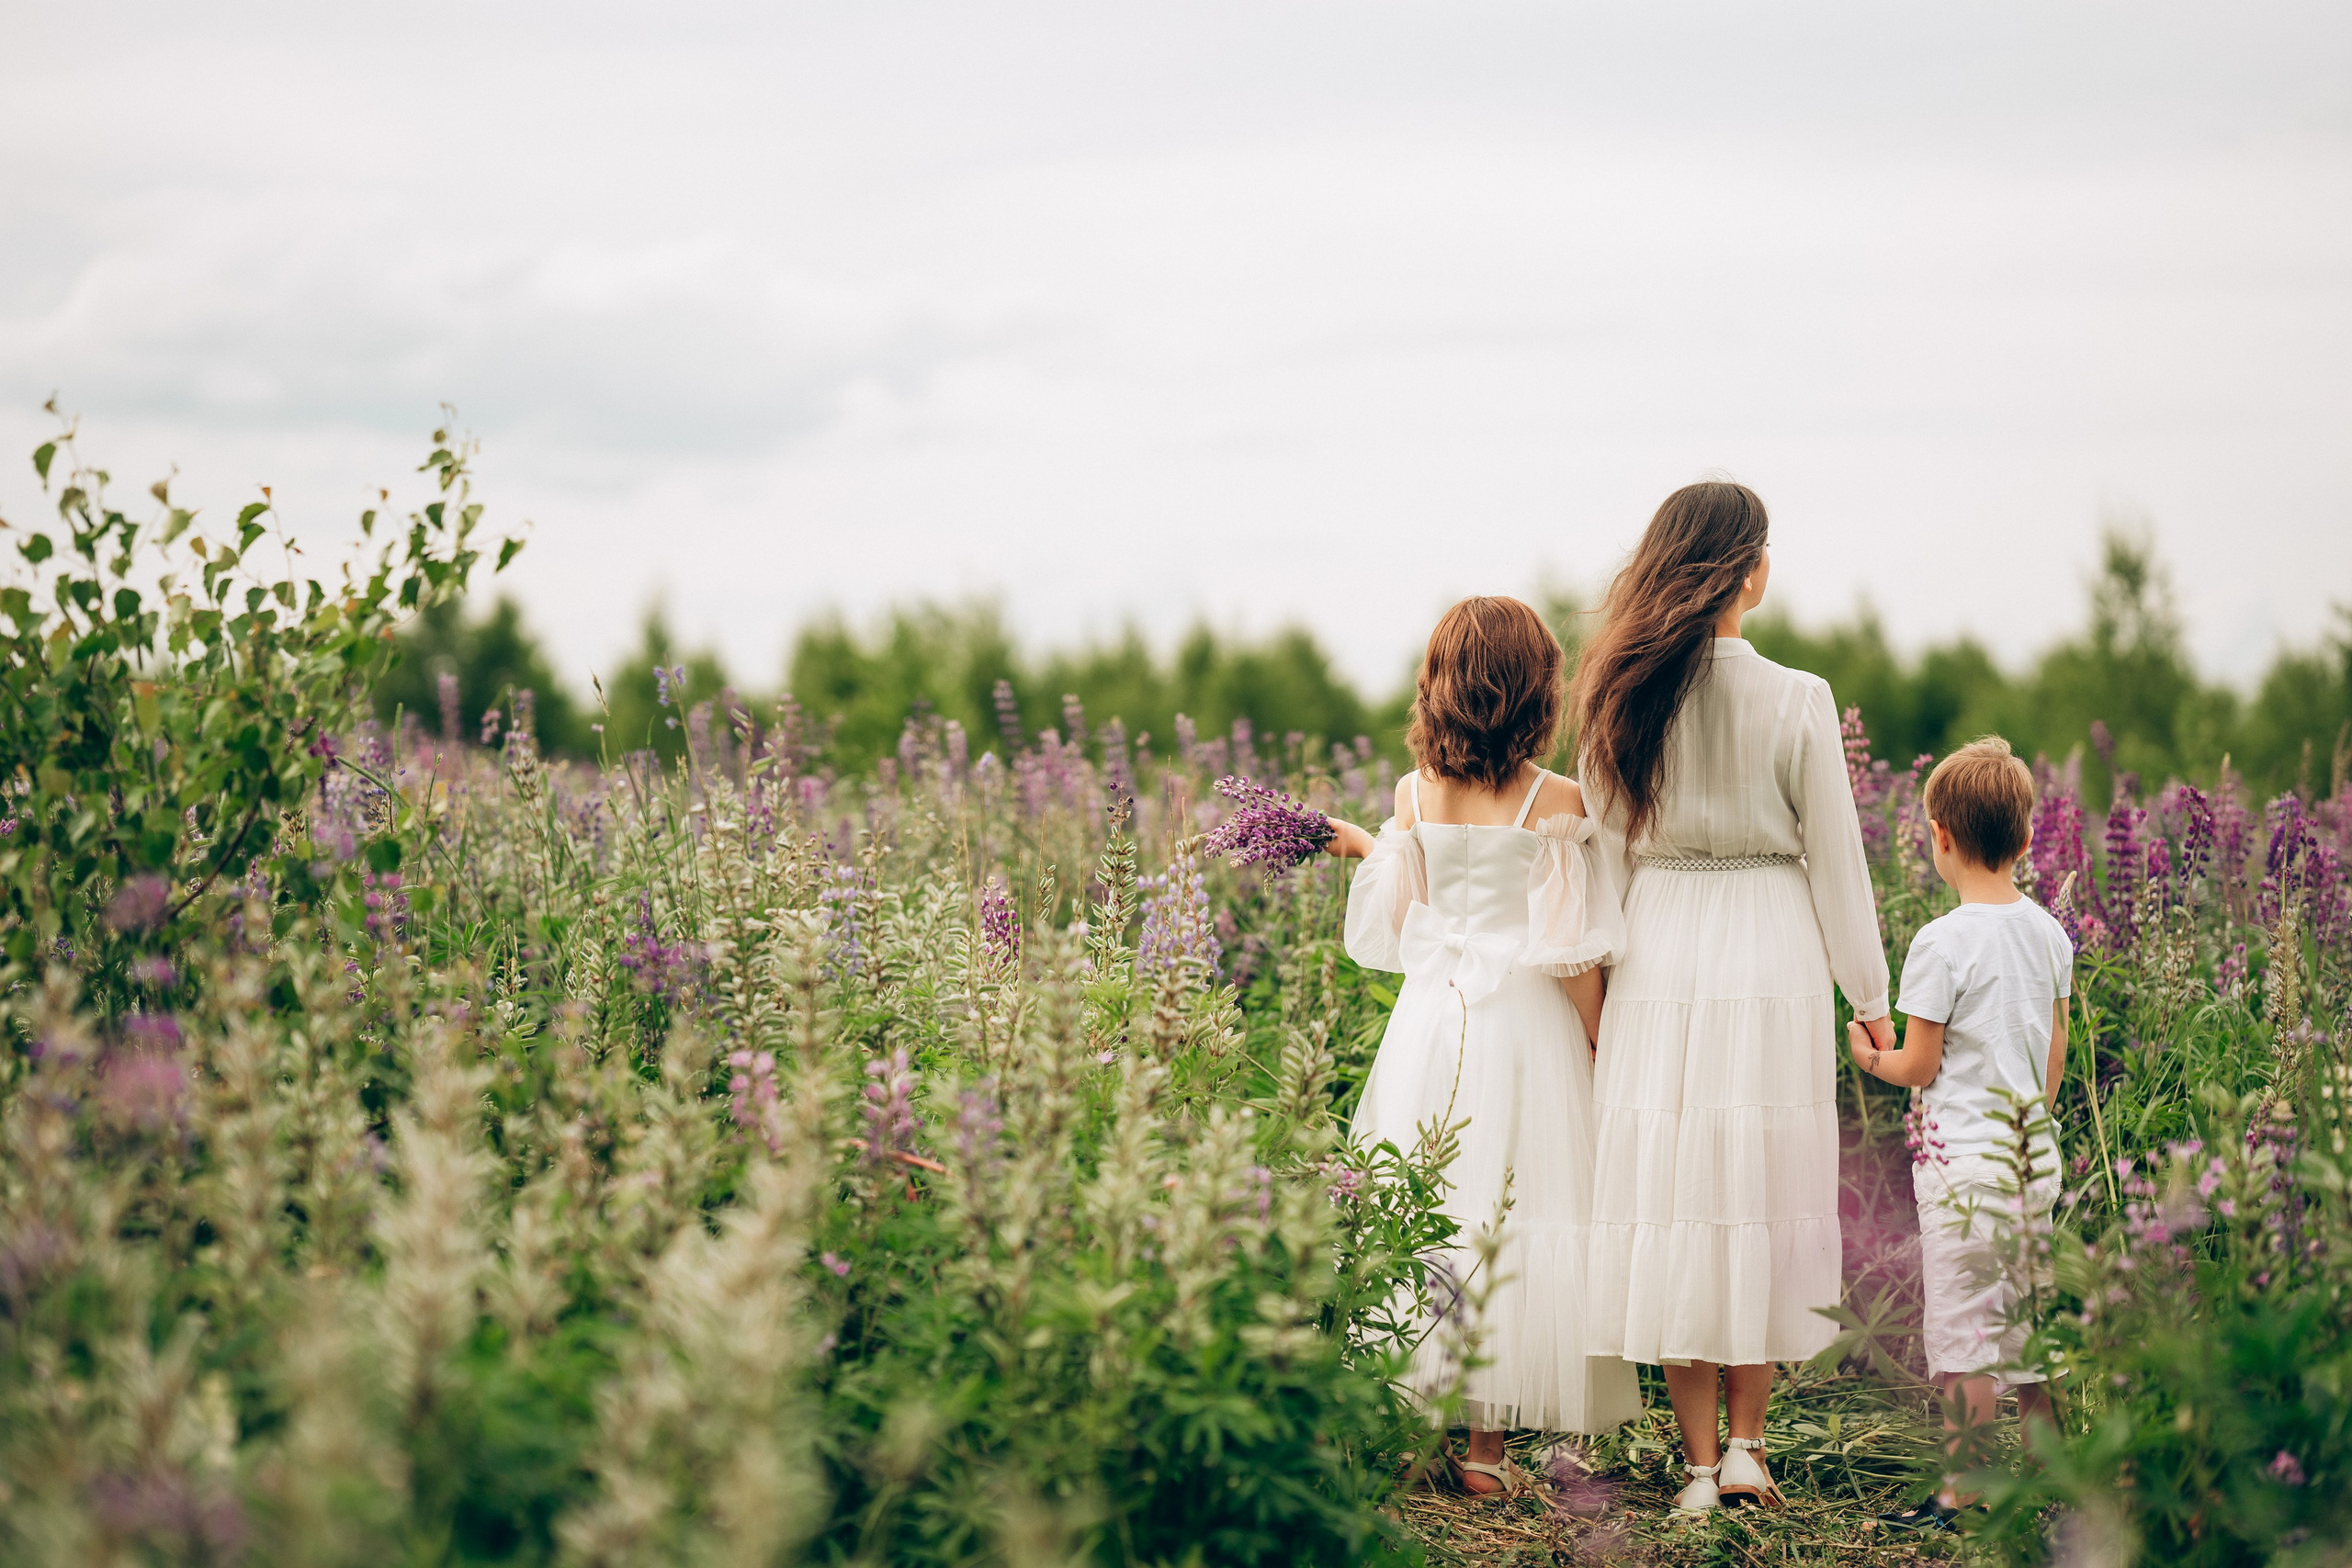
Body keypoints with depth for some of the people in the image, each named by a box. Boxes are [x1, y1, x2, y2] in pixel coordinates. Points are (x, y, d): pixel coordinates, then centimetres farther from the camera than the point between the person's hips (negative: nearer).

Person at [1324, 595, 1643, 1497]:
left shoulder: (1414, 794, 1)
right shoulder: (1554, 803, -9)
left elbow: (1394, 925, 10)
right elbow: (1571, 949, -9)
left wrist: (1367, 847, 27)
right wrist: (1602, 1050, 1)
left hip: (1430, 1018, 3)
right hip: (1524, 1026, -3)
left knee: (1422, 1209, 9)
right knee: (1513, 1214, 3)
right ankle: (1486, 1445, 5)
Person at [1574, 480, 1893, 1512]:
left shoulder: (1621, 697, -1)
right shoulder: (1796, 701, -9)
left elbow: (1610, 852, 6)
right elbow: (1834, 859, -3)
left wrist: (1610, 975, 17)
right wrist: (1870, 997, 6)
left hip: (1658, 959, 2)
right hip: (1772, 962, -2)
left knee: (1674, 1196, 6)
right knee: (1762, 1190, 9)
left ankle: (1700, 1463, 9)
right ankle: (1745, 1445, 10)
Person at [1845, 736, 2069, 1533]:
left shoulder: (1942, 943, -15)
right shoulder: (2050, 935, 5)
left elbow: (1919, 1067, -11)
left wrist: (1868, 1054, 9)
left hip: (1965, 1158, -7)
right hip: (2035, 1153, 7)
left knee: (1963, 1328, -2)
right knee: (2029, 1320, 13)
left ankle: (1962, 1493, 2)